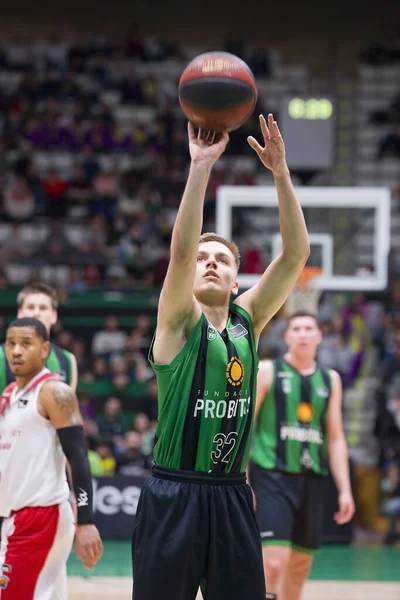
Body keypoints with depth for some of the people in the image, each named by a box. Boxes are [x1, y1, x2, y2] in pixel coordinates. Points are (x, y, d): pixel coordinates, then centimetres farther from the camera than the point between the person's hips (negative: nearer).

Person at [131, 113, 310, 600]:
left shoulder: (248, 320, 9)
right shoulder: (179, 321, -3)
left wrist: (280, 172, -11)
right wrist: (200, 167, -28)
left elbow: (296, 254, -1)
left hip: (232, 496, 4)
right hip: (173, 497, -4)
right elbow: (181, 251, -21)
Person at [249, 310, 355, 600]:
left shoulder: (330, 380, 11)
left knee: (300, 566, 11)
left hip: (311, 479, 5)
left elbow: (335, 438, 14)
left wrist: (345, 489, 6)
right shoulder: (267, 372, -2)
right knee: (274, 563, -17)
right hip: (272, 477, -5)